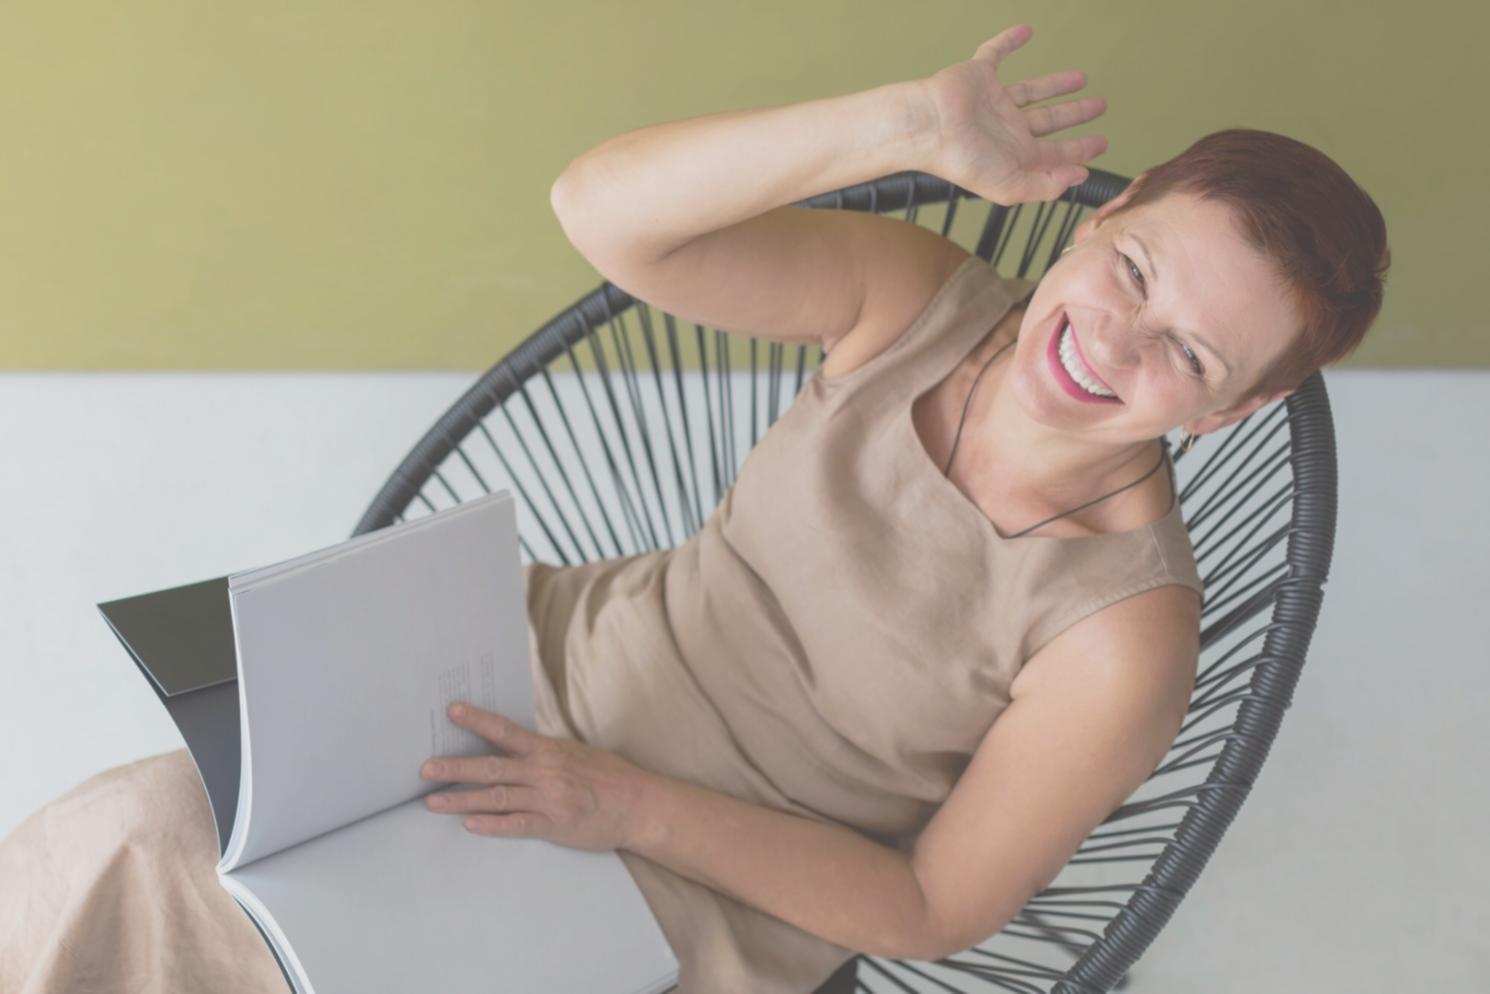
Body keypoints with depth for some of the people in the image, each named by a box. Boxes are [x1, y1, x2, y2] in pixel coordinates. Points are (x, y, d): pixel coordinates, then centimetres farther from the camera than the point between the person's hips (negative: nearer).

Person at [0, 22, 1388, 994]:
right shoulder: (915, 300, -12)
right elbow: (599, 211, -23)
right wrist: (907, 124, -32)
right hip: (561, 666, 4)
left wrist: (636, 811, -21)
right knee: (119, 842, -5)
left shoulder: (1124, 637, -21)